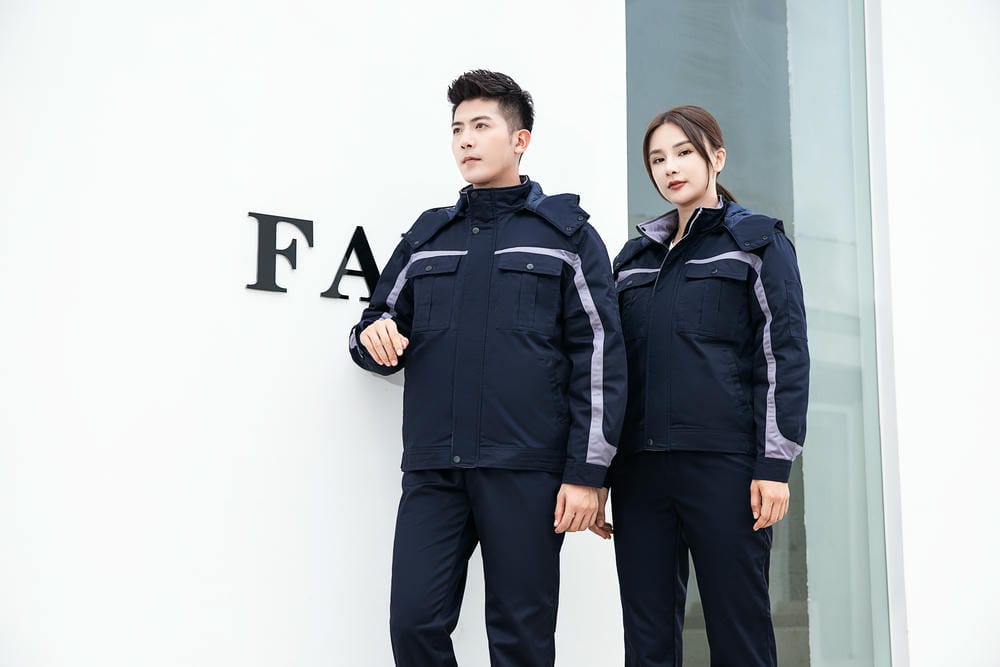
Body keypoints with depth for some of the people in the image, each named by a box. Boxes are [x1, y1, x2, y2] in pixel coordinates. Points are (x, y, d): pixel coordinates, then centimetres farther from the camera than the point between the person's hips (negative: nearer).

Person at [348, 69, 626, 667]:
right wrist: (375, 339, -6)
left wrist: (588, 471, -9)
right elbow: (379, 328, 20)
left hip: (526, 472, -3)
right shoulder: (427, 236, 17)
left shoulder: (566, 232, 5)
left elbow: (599, 353, -1)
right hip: (433, 471, 4)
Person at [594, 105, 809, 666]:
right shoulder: (635, 257, 19)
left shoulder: (758, 242, 6)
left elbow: (784, 354, -2)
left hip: (724, 464, -4)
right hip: (640, 466, 4)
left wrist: (775, 463, -11)